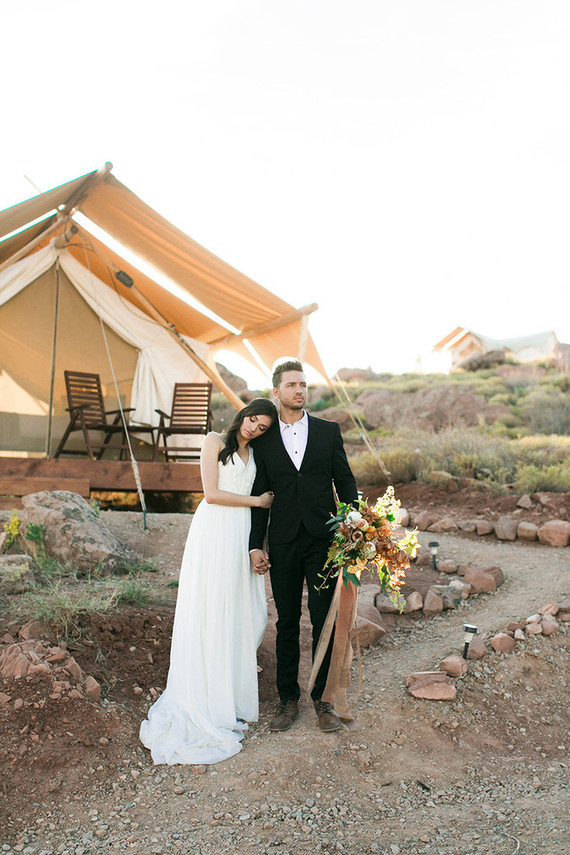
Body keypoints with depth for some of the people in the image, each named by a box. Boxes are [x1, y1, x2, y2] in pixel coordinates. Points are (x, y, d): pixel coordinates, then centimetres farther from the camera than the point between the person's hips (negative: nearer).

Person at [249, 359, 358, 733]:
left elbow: (346, 482, 6)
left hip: (323, 539, 0)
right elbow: (260, 496, 7)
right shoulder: (264, 440, 5)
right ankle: (288, 698, 23)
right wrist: (256, 545, 2)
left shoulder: (329, 431, 5)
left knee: (324, 621, 5)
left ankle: (323, 698, 21)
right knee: (287, 622, 9)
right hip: (283, 544, 1)